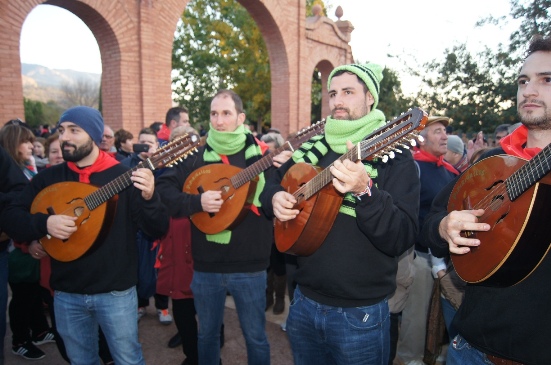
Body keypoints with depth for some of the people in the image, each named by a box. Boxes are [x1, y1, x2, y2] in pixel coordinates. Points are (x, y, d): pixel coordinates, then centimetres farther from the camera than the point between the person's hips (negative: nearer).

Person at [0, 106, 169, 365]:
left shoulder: (124, 176, -9)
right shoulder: (48, 178, 2)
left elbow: (157, 231, -13)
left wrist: (149, 198, -33)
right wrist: (44, 223, -17)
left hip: (116, 291, -3)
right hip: (66, 292, 4)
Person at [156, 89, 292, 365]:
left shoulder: (261, 154, -5)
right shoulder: (197, 156, -1)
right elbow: (163, 190, -4)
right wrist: (197, 201, -19)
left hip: (249, 266, -2)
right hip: (205, 265, 2)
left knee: (255, 336, 15)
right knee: (207, 334, 21)